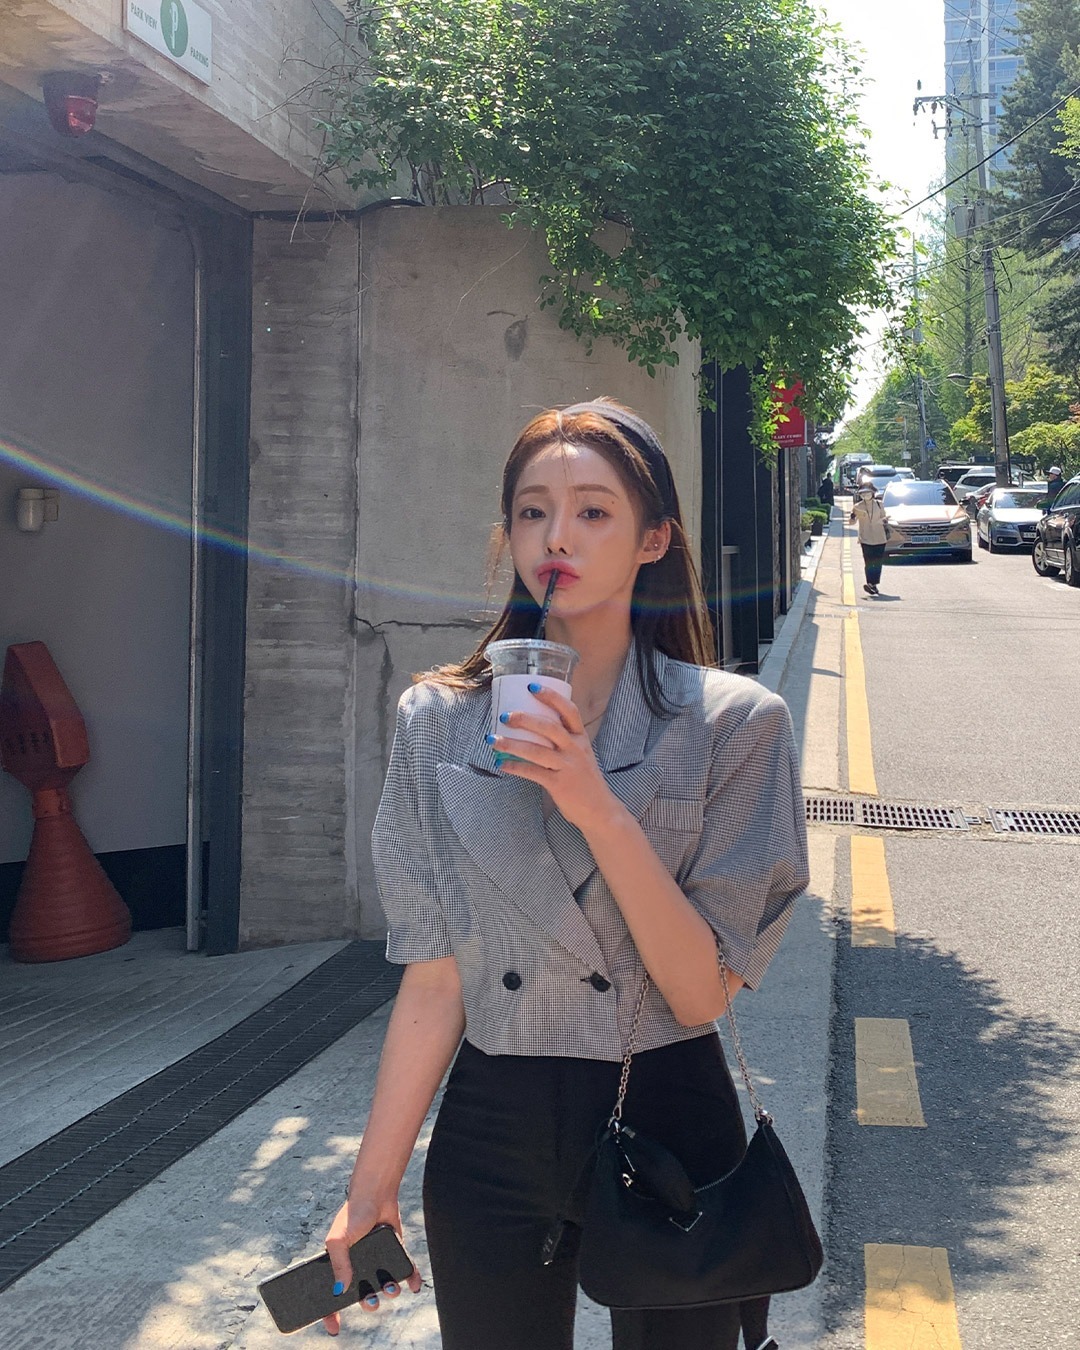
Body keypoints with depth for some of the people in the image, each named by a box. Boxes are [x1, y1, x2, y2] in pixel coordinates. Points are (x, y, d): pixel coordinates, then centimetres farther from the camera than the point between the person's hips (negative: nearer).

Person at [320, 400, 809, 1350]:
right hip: (491, 1134, 2)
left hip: (667, 1122, -1)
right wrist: (372, 1187, -2)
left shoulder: (732, 723, -8)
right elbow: (435, 980, -1)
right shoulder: (438, 722, -2)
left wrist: (601, 810, -24)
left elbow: (704, 993, -13)